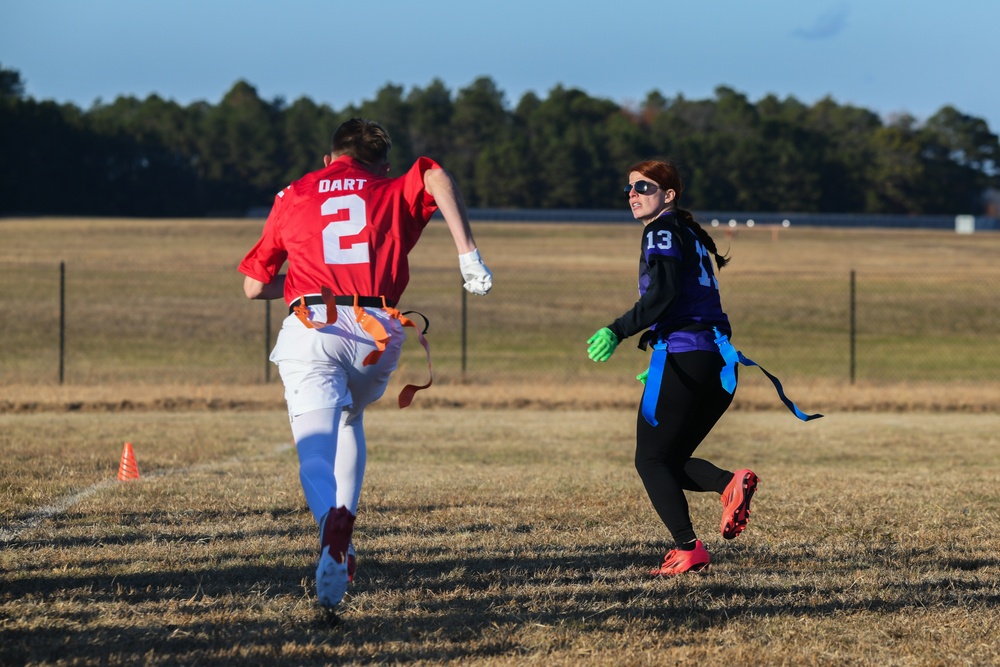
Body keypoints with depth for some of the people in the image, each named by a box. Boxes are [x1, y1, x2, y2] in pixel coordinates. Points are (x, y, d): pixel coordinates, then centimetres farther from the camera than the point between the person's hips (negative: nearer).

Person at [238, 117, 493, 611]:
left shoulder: (292, 198, 21)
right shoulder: (393, 195, 18)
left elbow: (253, 287, 20)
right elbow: (437, 178, -6)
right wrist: (468, 255, -9)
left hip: (312, 329, -2)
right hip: (376, 334, 2)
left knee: (316, 449, -10)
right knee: (349, 419, 29)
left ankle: (330, 520, -44)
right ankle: (341, 545, 14)